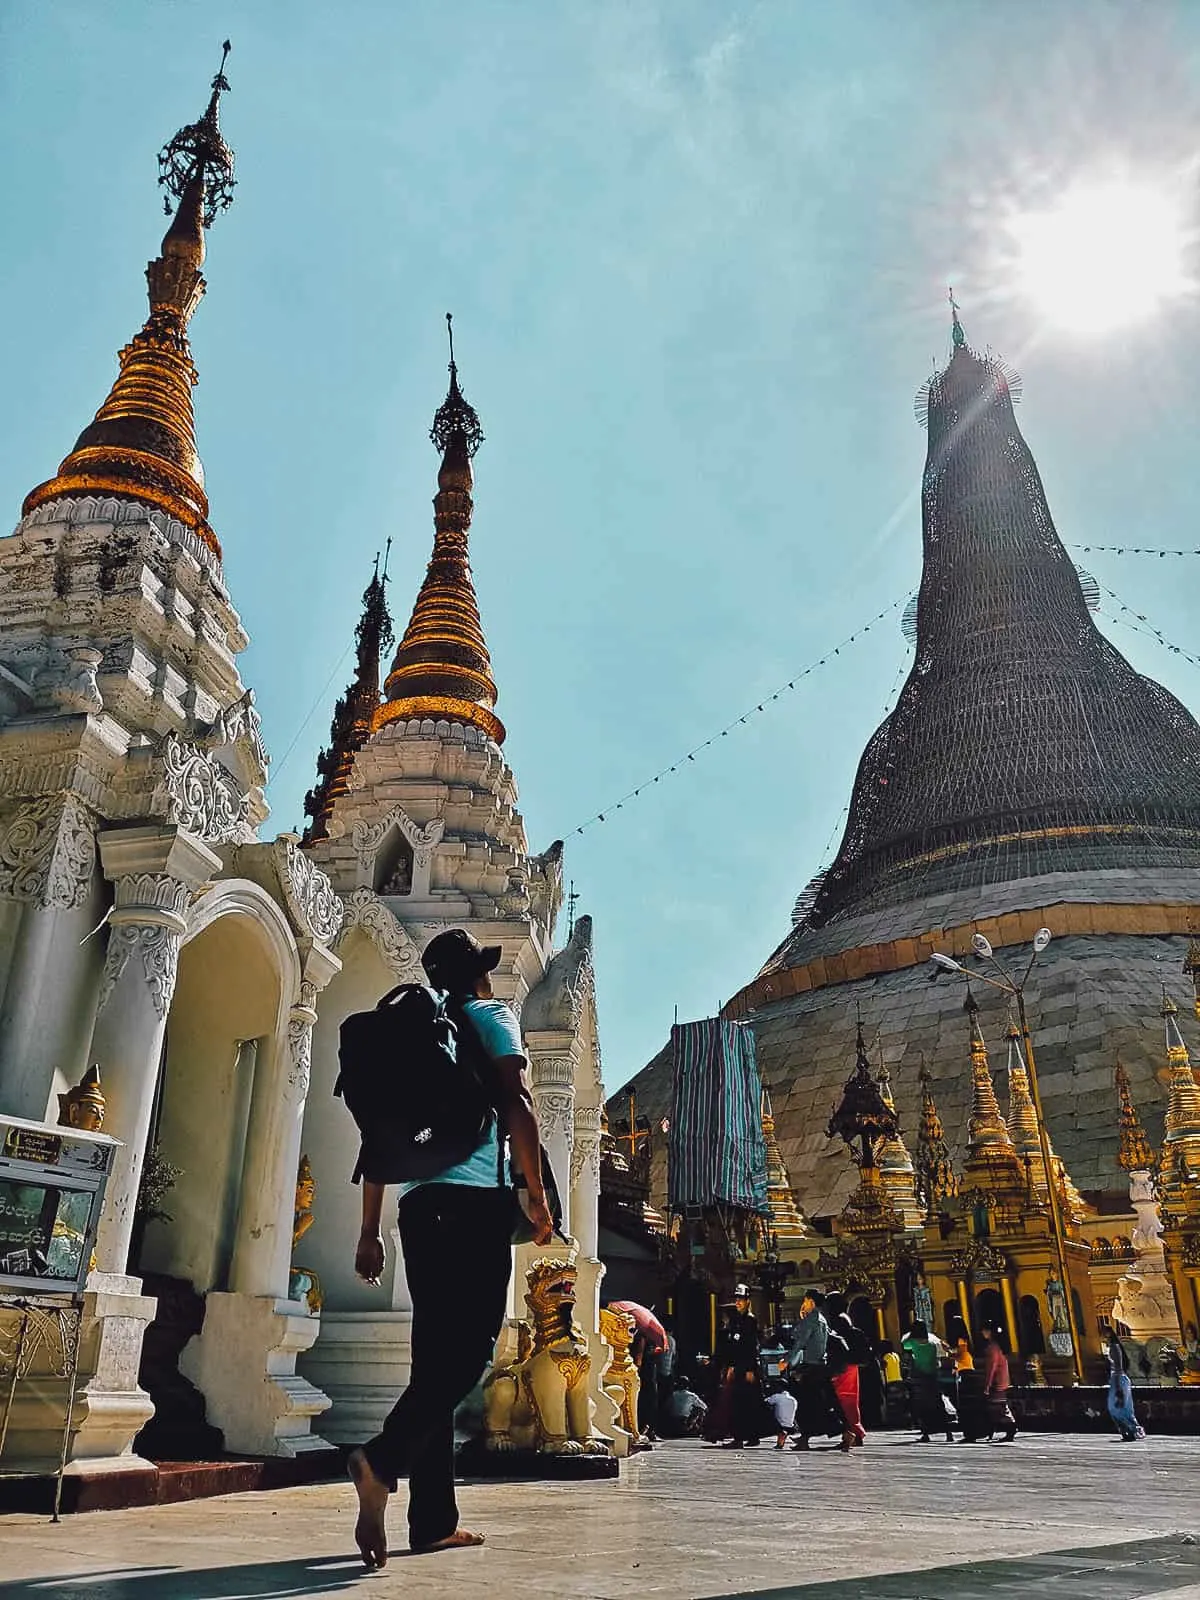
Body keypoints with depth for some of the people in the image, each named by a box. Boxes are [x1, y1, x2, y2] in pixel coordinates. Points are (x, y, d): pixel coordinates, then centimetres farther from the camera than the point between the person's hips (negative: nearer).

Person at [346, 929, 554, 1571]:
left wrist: (370, 1232, 20)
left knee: (437, 1357, 9)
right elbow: (514, 1105, -9)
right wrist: (536, 1195, -4)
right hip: (476, 1198, -6)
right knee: (468, 1351, -8)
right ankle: (382, 1459, -27)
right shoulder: (492, 1017, 5)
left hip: (419, 1202, 6)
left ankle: (434, 1520, 8)